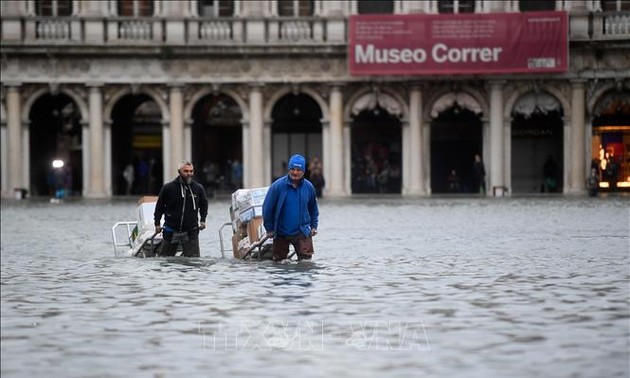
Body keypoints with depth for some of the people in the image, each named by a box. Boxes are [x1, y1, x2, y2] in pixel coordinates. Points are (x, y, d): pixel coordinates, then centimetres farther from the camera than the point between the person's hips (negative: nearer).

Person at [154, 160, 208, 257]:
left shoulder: (198, 188, 1)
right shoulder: (168, 188, -5)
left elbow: (204, 204, 19)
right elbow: (159, 206, 6)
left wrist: (202, 220, 9)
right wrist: (157, 223, 3)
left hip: (191, 232, 0)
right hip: (171, 231, 0)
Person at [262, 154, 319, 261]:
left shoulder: (309, 187, 0)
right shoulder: (277, 186, -10)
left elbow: (313, 208, 16)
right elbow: (267, 208, -5)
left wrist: (314, 226, 12)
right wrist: (269, 229, -3)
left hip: (302, 232, 1)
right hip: (281, 233, -1)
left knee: (306, 260, -9)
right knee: (279, 261, 9)